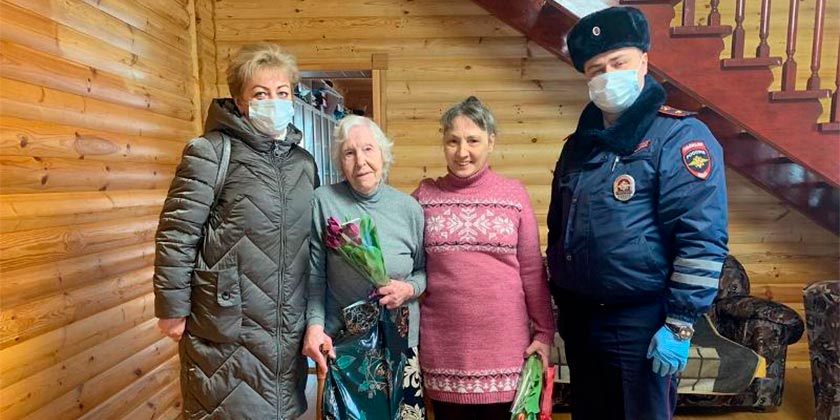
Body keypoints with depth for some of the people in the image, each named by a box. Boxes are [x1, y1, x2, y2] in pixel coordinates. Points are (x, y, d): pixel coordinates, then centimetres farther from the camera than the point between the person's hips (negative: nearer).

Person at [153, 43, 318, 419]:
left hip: (288, 329, 6)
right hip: (228, 326, -5)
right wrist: (173, 309, -9)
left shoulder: (304, 162, 8)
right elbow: (176, 234, -10)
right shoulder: (211, 153, -10)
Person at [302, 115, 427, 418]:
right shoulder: (323, 202, -9)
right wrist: (314, 324, -17)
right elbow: (314, 275, -6)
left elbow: (424, 270, 7)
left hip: (401, 341, 2)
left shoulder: (408, 208, -3)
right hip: (341, 342, -1)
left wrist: (410, 289, -13)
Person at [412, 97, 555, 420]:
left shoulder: (514, 194, -1)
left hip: (504, 345, 0)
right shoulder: (425, 196, 0)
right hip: (444, 348, 1)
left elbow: (532, 270, 1)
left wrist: (544, 332, 1)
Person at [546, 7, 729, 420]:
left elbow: (702, 239, -16)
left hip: (641, 323, -6)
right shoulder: (579, 144, 9)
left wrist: (679, 325, -18)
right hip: (579, 317, 7)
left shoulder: (680, 136, -11)